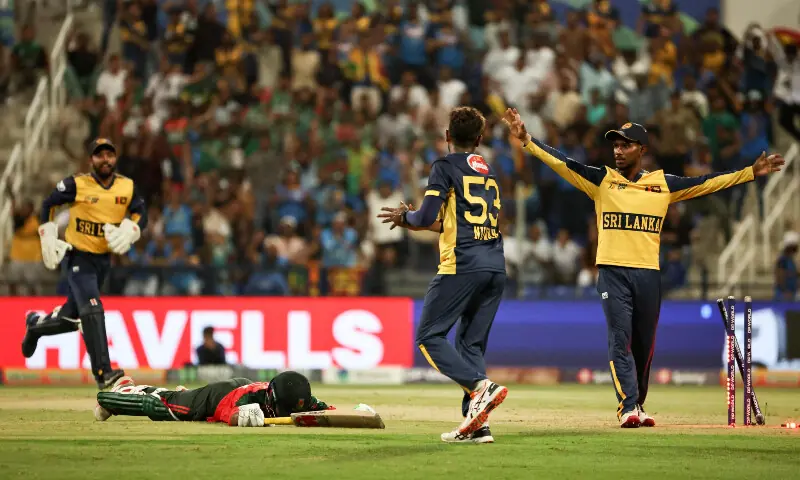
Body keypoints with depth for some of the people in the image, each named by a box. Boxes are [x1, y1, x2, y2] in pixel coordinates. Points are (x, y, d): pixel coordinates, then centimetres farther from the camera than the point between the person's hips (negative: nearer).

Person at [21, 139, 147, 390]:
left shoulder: (128, 187, -1)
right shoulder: (76, 184, -11)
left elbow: (141, 214, 3)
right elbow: (48, 205, 1)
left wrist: (128, 232, -18)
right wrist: (49, 240, -6)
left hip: (103, 259, 5)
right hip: (77, 258, -5)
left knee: (73, 317, 14)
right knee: (92, 310, -22)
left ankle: (36, 324, 45)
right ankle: (103, 373, -27)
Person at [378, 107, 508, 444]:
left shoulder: (445, 167, -1)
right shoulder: (489, 173, 22)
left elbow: (426, 217, -10)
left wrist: (406, 217, 12)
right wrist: (413, 222, 31)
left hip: (462, 265, -7)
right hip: (496, 266, 7)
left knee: (429, 337, -1)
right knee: (471, 343, 11)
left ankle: (480, 386, -20)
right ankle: (476, 424, 1)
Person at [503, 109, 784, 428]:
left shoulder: (663, 185, 9)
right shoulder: (601, 180, 6)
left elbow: (708, 183, 8)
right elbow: (560, 162, -2)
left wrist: (752, 172, 3)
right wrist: (526, 140, -13)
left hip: (648, 273, 2)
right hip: (613, 273, -2)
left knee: (644, 346, 8)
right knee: (619, 339, -12)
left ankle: (637, 405, 23)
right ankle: (628, 407, -18)